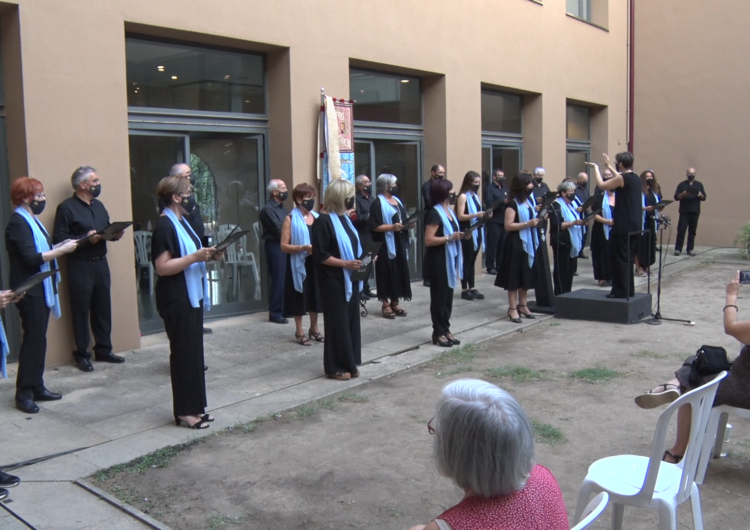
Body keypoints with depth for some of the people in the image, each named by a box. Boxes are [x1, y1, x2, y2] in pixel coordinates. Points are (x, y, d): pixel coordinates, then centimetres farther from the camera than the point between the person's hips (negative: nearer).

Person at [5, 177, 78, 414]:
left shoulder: (31, 220, 15)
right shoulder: (18, 223, -15)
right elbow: (31, 258, -23)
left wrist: (60, 245, 2)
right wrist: (63, 250, -18)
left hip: (41, 288, 9)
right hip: (29, 290, -9)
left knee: (39, 338, 12)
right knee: (33, 339, -6)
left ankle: (37, 387, 19)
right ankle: (23, 393, 1)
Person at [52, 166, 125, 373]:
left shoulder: (99, 205, 16)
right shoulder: (66, 207, -8)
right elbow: (58, 238, -15)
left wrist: (115, 234, -1)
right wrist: (85, 239, -23)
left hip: (101, 263, 7)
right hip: (79, 266, -7)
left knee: (103, 308, 11)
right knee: (81, 311, 0)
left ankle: (104, 350, 22)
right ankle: (81, 354, 9)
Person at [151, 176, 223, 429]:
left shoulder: (181, 222, 14)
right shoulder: (164, 225, -16)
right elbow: (162, 267, -22)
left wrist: (208, 256, 6)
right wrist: (195, 257, -26)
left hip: (192, 295, 10)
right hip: (176, 299, -10)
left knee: (194, 351, 12)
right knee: (184, 352, -2)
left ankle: (194, 406, 21)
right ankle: (184, 411, 8)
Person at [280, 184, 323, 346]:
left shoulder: (317, 217, 10)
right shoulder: (290, 219, -6)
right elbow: (284, 246, -12)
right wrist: (303, 248, -24)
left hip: (316, 263, 5)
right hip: (299, 264, -5)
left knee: (316, 295, 10)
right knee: (300, 296, 2)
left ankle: (314, 328, 25)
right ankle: (299, 331, 14)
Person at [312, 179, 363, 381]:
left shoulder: (345, 218, 13)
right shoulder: (323, 221, -14)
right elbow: (320, 255, -18)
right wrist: (345, 263, -23)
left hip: (350, 278, 9)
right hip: (334, 280, -9)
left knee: (351, 321, 11)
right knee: (337, 323, -2)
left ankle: (349, 363, 21)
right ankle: (335, 367, 9)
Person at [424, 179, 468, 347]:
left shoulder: (448, 211, 12)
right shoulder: (434, 214, -16)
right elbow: (428, 240, -22)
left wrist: (458, 236, 7)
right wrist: (450, 238, -23)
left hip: (449, 259, 9)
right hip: (438, 261, -9)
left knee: (448, 296, 13)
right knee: (439, 296, -1)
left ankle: (446, 330, 21)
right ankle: (438, 333, 8)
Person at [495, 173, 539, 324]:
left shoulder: (529, 200, 13)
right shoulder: (513, 204, -13)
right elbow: (508, 226, -19)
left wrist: (537, 220, 7)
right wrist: (528, 224, -23)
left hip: (529, 242, 8)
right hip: (516, 243, -8)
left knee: (527, 275, 13)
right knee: (515, 276, -3)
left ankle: (523, 305, 23)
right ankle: (512, 309, 3)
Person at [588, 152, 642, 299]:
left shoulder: (622, 178, -14)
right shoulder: (635, 178, 11)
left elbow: (601, 185, -7)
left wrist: (596, 168, 7)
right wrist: (609, 166, 38)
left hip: (623, 226, -8)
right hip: (635, 225, 8)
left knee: (620, 258, -2)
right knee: (628, 258, 15)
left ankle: (621, 291, 0)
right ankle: (629, 289, 20)